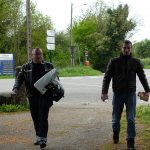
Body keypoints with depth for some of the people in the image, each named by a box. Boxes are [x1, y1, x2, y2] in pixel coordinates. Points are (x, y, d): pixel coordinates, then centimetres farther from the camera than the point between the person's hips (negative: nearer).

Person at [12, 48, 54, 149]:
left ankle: (42, 139, -9)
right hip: (32, 96, 2)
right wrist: (16, 87, -12)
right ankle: (39, 137, 21)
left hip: (44, 96, -2)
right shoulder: (26, 67, 8)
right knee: (35, 118, 8)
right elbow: (19, 78, 6)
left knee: (43, 118, -9)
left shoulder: (49, 66, 7)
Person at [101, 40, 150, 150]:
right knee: (116, 118, 10)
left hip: (131, 94, 0)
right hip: (117, 94, 0)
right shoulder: (114, 62, 0)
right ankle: (116, 133, 38)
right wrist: (104, 92, -11)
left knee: (131, 119, -2)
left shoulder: (136, 62, 3)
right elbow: (107, 77, -2)